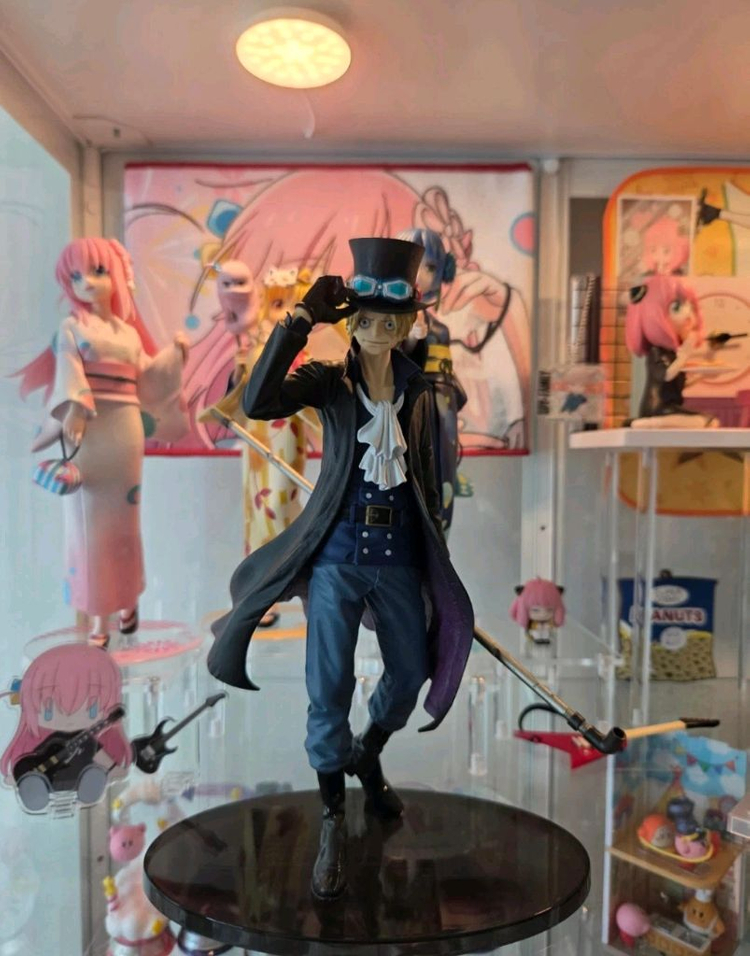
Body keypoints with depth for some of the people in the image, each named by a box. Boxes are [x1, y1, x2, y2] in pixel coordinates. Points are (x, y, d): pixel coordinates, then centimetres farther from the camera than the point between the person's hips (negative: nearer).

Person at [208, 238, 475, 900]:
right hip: (338, 555, -3)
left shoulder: (419, 388, 5)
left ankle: (367, 758, 47)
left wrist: (436, 550, 14)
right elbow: (257, 403, -23)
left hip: (400, 556, 4)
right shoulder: (328, 380, -5)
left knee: (412, 674, 16)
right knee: (329, 692, 2)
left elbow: (425, 474, 12)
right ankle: (334, 824, 24)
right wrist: (301, 319, -24)